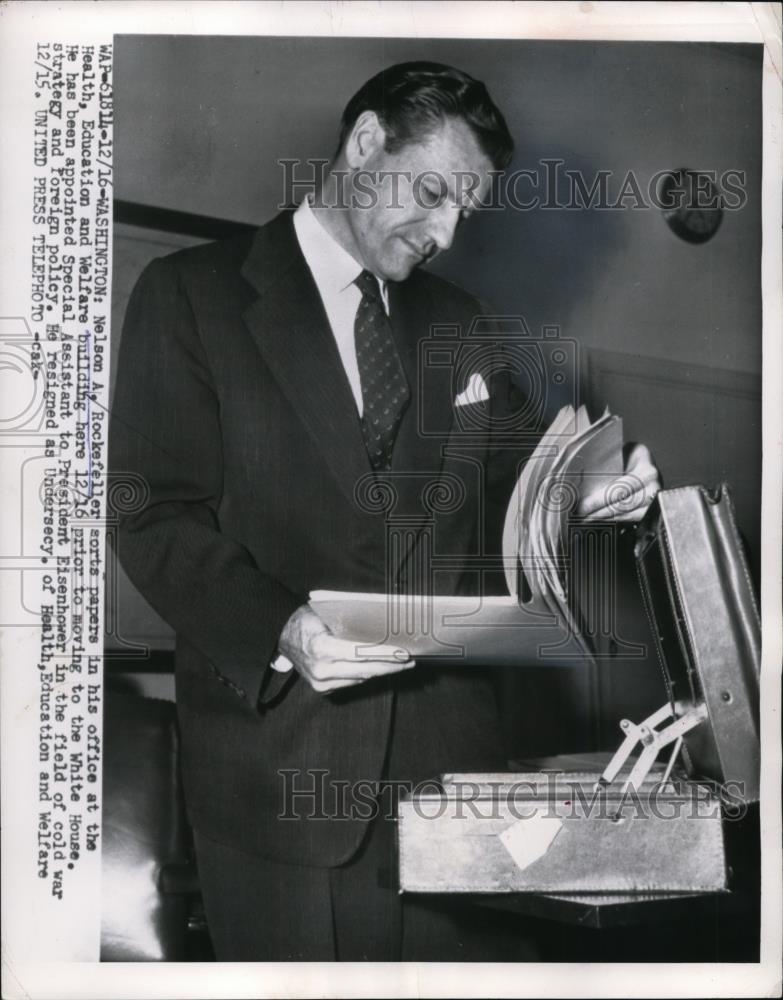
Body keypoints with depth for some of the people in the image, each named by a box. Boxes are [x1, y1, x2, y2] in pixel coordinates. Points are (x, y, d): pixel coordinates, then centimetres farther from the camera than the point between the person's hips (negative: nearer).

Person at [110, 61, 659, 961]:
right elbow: (156, 515, -8)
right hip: (278, 746, -3)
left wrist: (591, 489, -7)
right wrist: (279, 631, -24)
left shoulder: (456, 321, 14)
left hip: (446, 743, 4)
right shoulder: (188, 294, -2)